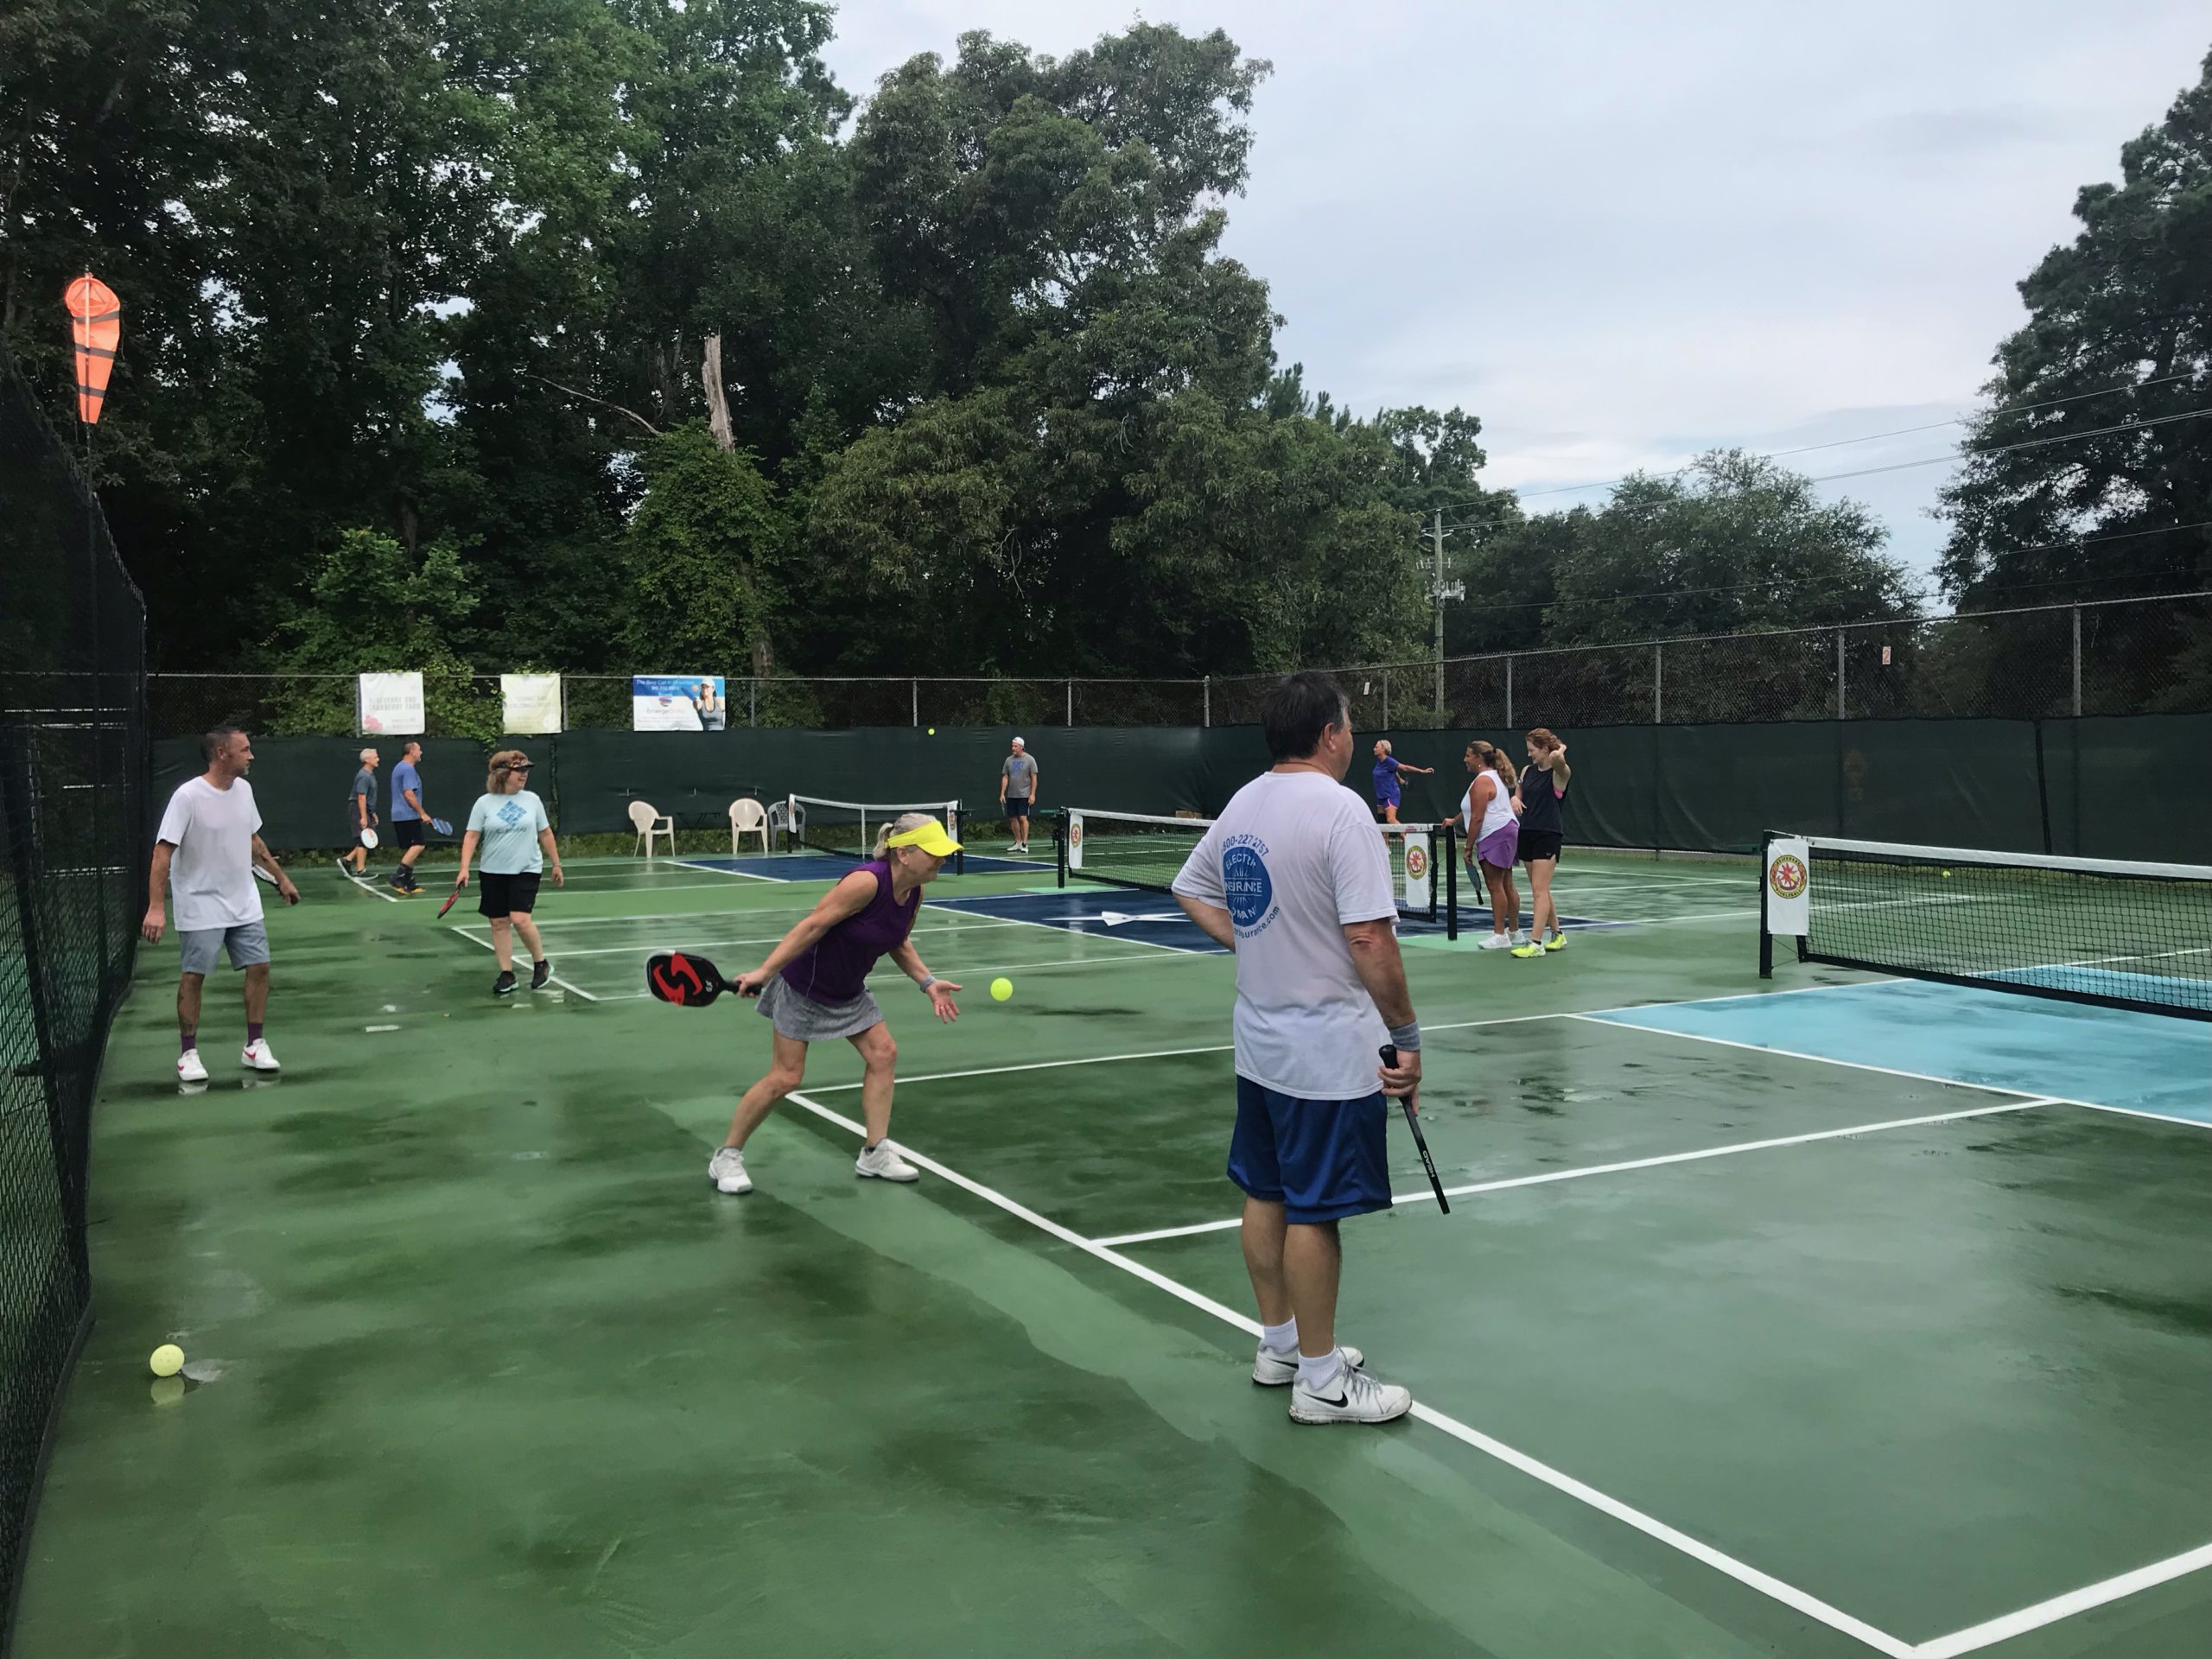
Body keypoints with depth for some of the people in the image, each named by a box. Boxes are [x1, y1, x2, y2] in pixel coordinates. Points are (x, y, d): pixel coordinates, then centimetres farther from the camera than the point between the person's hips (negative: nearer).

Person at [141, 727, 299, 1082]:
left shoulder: (243, 789, 3)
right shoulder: (188, 796, -18)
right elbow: (162, 853, -20)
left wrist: (281, 878, 20)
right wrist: (156, 907, -26)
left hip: (244, 904, 6)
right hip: (201, 906, -6)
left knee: (259, 967, 3)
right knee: (193, 976, 1)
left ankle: (255, 1046, 13)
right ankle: (188, 1053, 12)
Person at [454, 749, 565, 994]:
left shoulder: (532, 799, 1)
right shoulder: (484, 803, -3)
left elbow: (545, 834, 9)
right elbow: (471, 837, -3)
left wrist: (556, 864, 11)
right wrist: (464, 869, -12)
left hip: (526, 871, -1)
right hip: (493, 873, 1)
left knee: (520, 919, -14)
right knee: (499, 923, 3)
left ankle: (541, 964, 7)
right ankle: (507, 975, 12)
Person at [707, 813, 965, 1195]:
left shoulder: (914, 893, -7)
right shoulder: (867, 881, -32)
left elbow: (898, 942, 11)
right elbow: (813, 925, -29)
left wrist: (928, 983, 3)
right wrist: (764, 971, -31)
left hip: (848, 990, 8)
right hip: (804, 985, -8)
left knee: (882, 1053, -1)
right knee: (785, 1078, -4)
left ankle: (874, 1153, 11)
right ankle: (727, 1157, 13)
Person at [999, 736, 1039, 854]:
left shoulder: (1029, 760, -3)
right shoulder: (1009, 760, 9)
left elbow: (1034, 778, -5)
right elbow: (1005, 778, 11)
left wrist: (1032, 794, -11)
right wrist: (1002, 793, 4)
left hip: (1024, 795, -5)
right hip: (1011, 795, 5)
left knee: (1023, 818, -11)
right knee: (1013, 818, 6)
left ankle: (1024, 844, -6)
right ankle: (1018, 842, 17)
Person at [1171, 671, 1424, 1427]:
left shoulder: (1242, 804, 6)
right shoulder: (1339, 809, -19)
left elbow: (1191, 891, 20)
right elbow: (1371, 941, -23)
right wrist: (1408, 1037, -15)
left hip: (1260, 1044, 8)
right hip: (1328, 1052, -8)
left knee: (1267, 1197, 17)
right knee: (1314, 1215, 2)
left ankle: (1280, 1345, 33)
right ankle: (1321, 1381, 14)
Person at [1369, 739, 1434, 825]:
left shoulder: (1389, 761, -17)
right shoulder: (1379, 762, 7)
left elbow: (1405, 767, -19)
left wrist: (1422, 771, -25)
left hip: (1390, 796, -8)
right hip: (1381, 796, 9)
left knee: (1391, 820, -22)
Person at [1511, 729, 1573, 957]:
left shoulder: (1559, 773, -11)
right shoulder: (1528, 771, 10)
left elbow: (1557, 758, -34)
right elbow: (1518, 795, 21)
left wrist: (1560, 750, -12)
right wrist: (1515, 800, -2)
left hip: (1548, 835, -8)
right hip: (1528, 833, 8)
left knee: (1539, 890, -12)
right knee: (1540, 890, 13)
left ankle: (1535, 943, -15)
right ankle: (1557, 936, 26)